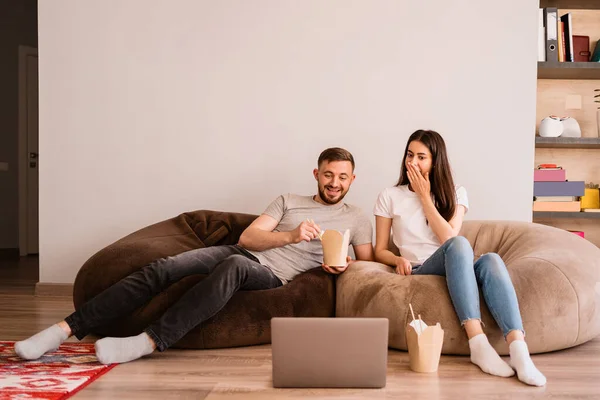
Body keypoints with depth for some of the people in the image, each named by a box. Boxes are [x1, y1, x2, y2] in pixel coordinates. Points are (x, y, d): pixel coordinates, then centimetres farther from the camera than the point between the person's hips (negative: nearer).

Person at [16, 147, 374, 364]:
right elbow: (247, 237, 7)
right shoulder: (288, 201, 21)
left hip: (272, 275, -3)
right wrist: (290, 235, -12)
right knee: (164, 268, -23)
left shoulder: (357, 219, 17)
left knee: (235, 265, -41)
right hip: (241, 253, 4)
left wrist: (342, 266, -9)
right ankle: (66, 328, -26)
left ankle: (150, 341, -46)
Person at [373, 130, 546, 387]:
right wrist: (399, 260, -14)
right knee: (459, 245, -35)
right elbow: (379, 251, 7)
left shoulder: (455, 194, 11)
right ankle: (478, 344, -48)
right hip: (418, 273, -2)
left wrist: (425, 197, -5)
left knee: (491, 260, -34)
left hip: (457, 272, 3)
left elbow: (448, 237, -6)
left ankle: (519, 351, -51)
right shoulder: (390, 197, 7)